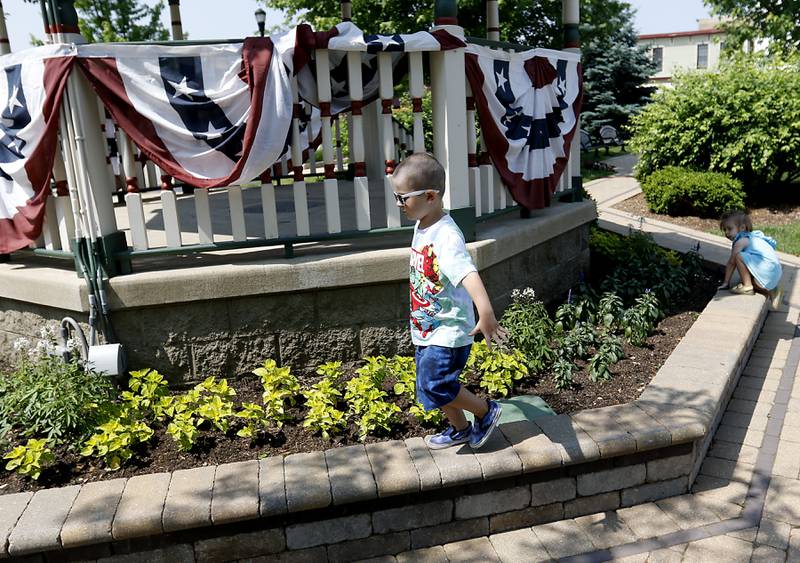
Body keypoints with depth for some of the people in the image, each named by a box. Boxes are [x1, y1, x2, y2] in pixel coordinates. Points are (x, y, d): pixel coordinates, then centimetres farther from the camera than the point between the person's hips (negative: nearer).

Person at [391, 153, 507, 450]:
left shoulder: (447, 235, -25)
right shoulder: (421, 226, 5)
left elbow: (468, 273, -41)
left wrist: (485, 311, -56)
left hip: (448, 331, -9)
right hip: (426, 329, 9)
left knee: (434, 385, -10)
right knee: (430, 386, 17)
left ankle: (486, 410, 14)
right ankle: (460, 429, 39)